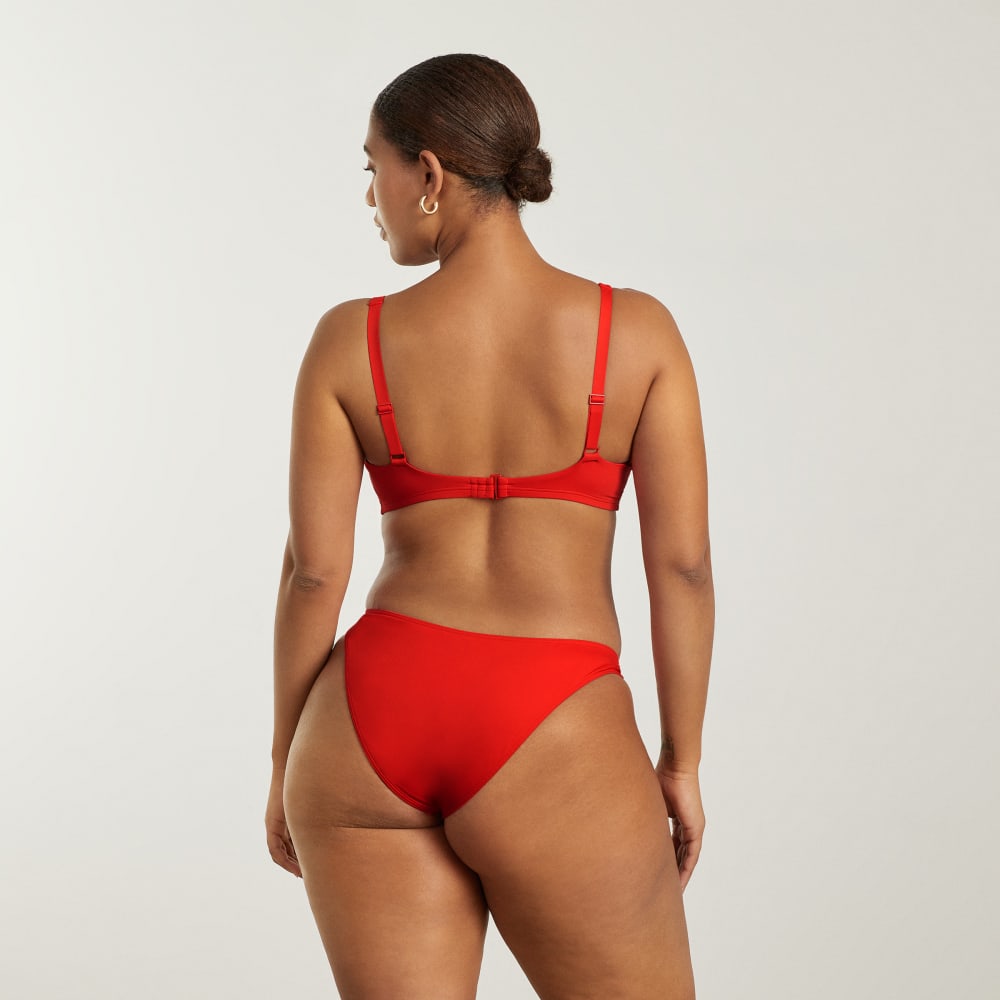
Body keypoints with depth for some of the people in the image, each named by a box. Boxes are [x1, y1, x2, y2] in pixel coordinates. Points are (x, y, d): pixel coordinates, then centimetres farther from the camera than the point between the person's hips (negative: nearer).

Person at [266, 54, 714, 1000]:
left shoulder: (350, 342, -2)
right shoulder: (637, 330, -3)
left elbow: (312, 572, -1)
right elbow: (683, 565, -4)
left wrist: (287, 763, 10)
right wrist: (681, 762, 7)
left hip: (372, 721, 2)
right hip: (554, 747, -2)